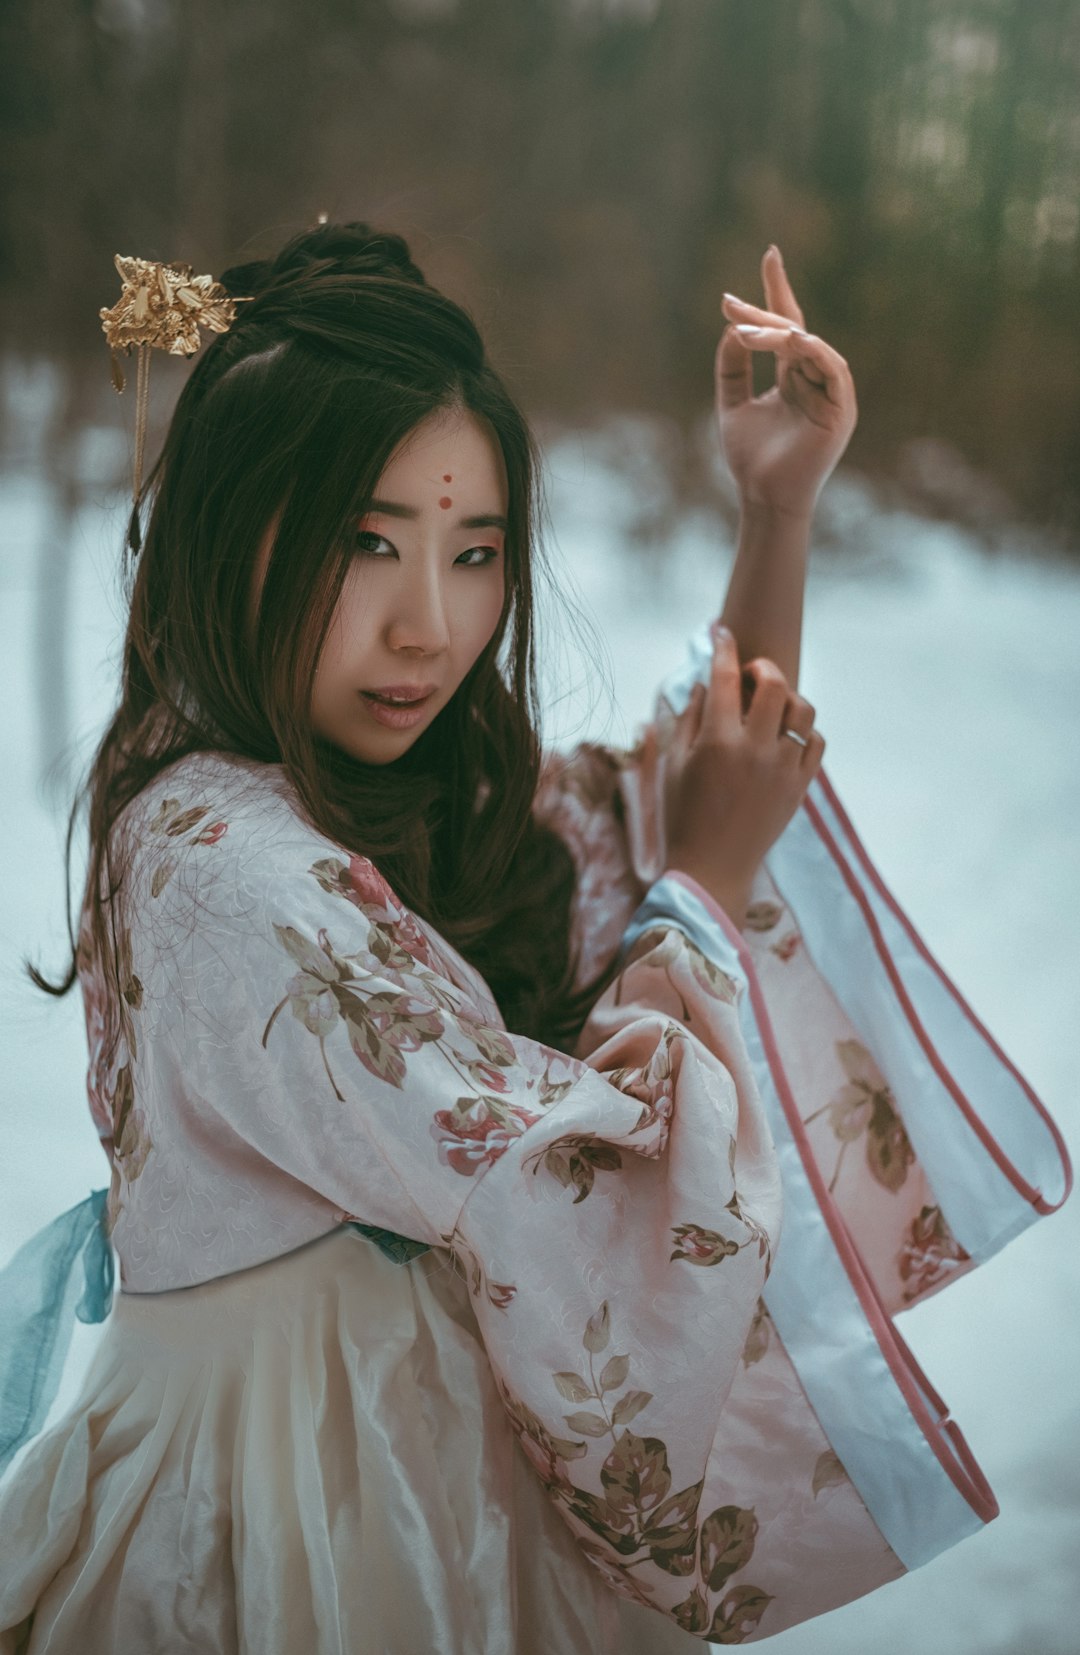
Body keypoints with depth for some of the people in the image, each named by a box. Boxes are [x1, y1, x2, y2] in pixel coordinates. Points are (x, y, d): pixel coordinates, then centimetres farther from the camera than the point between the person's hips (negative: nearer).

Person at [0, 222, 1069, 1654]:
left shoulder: (403, 775, -3)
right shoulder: (224, 865, -30)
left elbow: (689, 787, 10)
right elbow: (572, 1190, -26)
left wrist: (781, 508, 0)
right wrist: (708, 884, -14)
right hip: (295, 1506, -8)